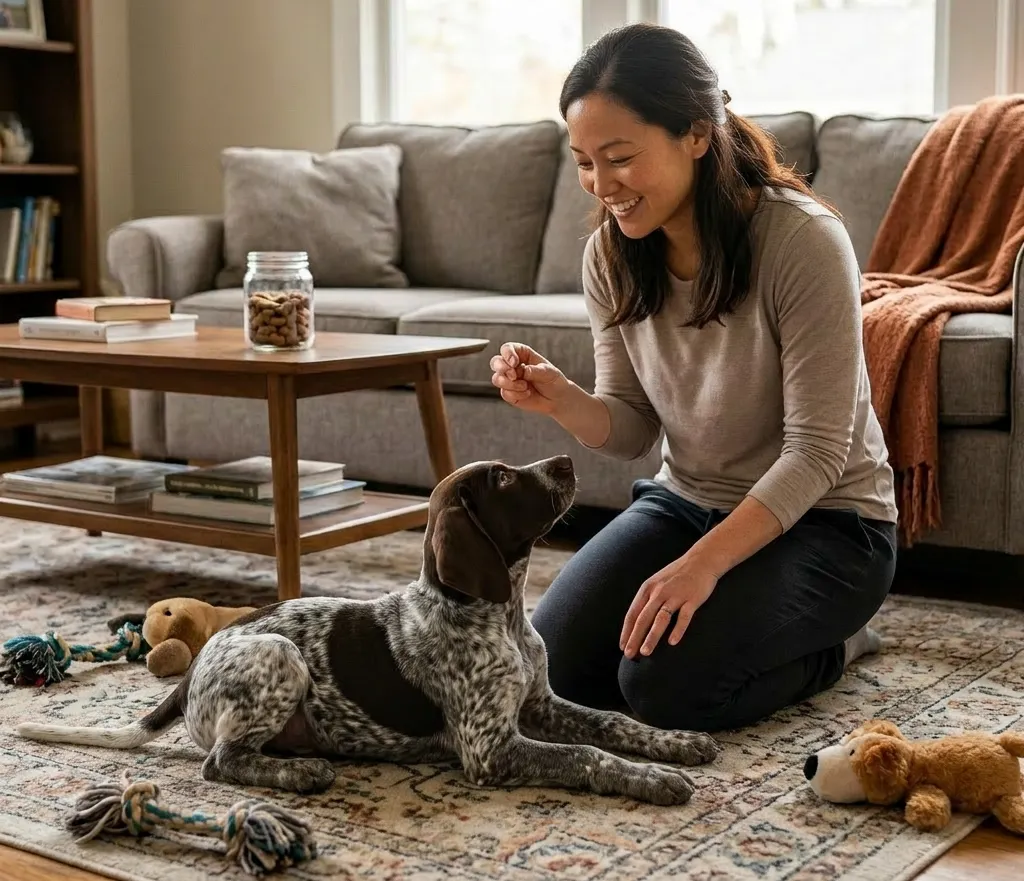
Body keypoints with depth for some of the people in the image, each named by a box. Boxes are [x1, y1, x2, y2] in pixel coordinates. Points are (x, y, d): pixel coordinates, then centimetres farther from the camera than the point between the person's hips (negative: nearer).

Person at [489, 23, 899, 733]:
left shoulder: (803, 239, -24)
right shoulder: (611, 254, -6)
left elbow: (818, 450, -22)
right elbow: (632, 429, 0)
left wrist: (704, 562, -31)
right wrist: (562, 401, -22)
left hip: (824, 520, -6)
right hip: (684, 501, 6)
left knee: (664, 683, -24)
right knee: (557, 666, -11)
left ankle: (829, 643, 7)